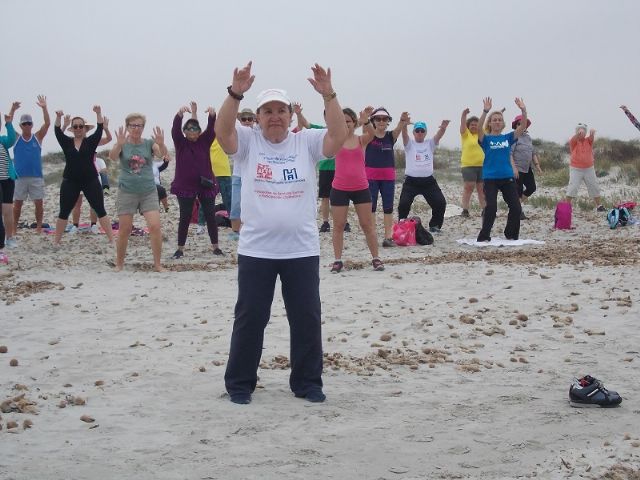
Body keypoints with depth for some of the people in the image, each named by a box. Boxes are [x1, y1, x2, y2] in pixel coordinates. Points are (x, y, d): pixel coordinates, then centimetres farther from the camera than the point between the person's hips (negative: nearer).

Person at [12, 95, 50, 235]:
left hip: (36, 176, 0)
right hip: (19, 176, 0)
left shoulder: (38, 137, 4)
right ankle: (14, 228, 10)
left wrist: (44, 108, -21)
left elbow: (47, 123, -8)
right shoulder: (16, 138, 5)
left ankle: (39, 227, 11)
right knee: (17, 203, 3)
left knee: (39, 203, 1)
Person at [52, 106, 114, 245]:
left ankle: (111, 239, -2)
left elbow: (99, 129, -10)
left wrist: (98, 113, -24)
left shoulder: (91, 141, 3)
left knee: (100, 210, -2)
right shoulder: (67, 142, 6)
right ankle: (56, 240, 14)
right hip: (70, 182, 1)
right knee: (64, 212, 5)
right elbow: (57, 131, -8)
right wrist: (58, 117, -25)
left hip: (91, 181, -1)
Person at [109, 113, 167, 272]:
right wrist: (119, 144, -40)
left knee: (155, 226, -11)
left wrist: (161, 144, -39)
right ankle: (119, 264, 18)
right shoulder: (122, 144, 0)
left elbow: (161, 154, -16)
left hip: (149, 191, 1)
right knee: (124, 230, 2)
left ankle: (157, 264, -3)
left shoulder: (149, 143, 2)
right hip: (127, 192, -1)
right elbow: (112, 157, -19)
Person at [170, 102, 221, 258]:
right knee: (185, 218, 1)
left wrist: (212, 115, -31)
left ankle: (215, 246, 15)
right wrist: (180, 114, -35)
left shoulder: (204, 141, 6)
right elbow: (175, 129, -15)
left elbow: (211, 129, -10)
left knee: (211, 216, 4)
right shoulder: (180, 143, 2)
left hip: (206, 185, 2)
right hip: (185, 186, -1)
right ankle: (180, 248, 10)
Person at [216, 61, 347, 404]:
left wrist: (328, 95, -22)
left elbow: (339, 135, -12)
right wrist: (235, 94, -30)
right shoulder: (248, 142, 1)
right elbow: (222, 132, -18)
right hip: (255, 251, -1)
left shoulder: (307, 143, 3)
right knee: (250, 319, 6)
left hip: (302, 250, 1)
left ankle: (307, 382, 22)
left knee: (307, 319, 8)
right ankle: (239, 383, 19)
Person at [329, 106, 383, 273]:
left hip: (361, 188, 0)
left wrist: (365, 120, -40)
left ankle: (376, 258, 13)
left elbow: (371, 133, -20)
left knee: (367, 225, 6)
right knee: (338, 226, 5)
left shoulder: (361, 140, -1)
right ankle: (338, 260, 12)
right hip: (339, 189, 0)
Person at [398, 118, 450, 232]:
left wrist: (443, 127, -33)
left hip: (428, 181, 3)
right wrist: (404, 125, -40)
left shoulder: (430, 144, 10)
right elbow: (404, 134, -17)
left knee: (440, 202, -3)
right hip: (411, 181, -2)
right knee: (403, 204, -14)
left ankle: (434, 226, 15)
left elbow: (439, 135, -9)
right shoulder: (409, 144, 4)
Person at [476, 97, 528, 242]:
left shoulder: (508, 137, 8)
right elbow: (479, 128, -22)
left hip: (507, 177, 4)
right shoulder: (486, 139, -1)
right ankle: (483, 237, 0)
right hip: (490, 178, -4)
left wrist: (523, 110, -19)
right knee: (491, 208, -10)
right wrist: (485, 111, -34)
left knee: (516, 207, 2)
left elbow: (522, 127, -4)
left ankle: (511, 235, 20)